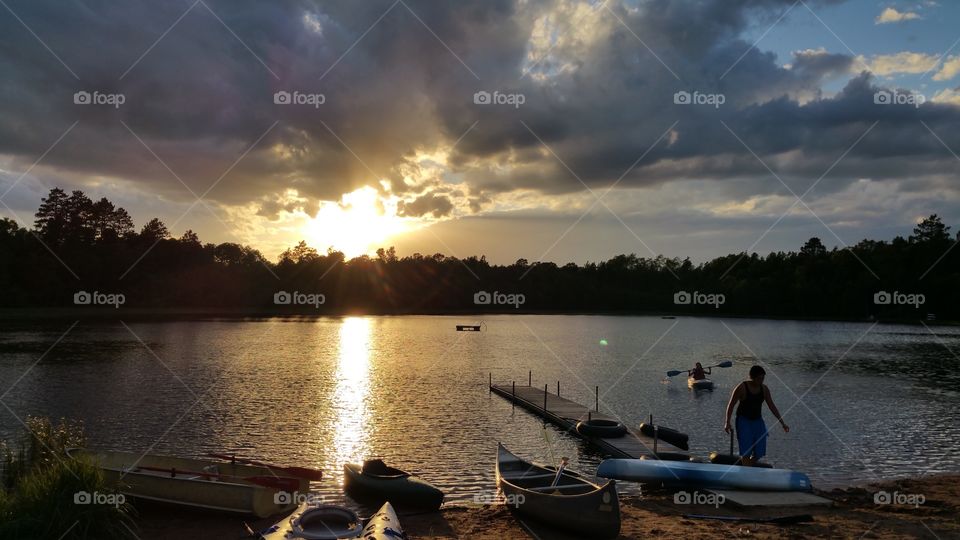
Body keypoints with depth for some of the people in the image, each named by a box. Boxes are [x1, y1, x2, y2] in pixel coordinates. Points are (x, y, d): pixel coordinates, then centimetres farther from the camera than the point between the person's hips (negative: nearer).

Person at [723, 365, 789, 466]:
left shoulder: (764, 389, 1)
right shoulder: (741, 388, -14)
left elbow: (772, 407, 7)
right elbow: (731, 405, -9)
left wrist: (782, 423, 5)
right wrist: (727, 423, -15)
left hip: (758, 421, 5)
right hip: (744, 421, -5)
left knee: (759, 452, 3)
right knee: (746, 452, -10)